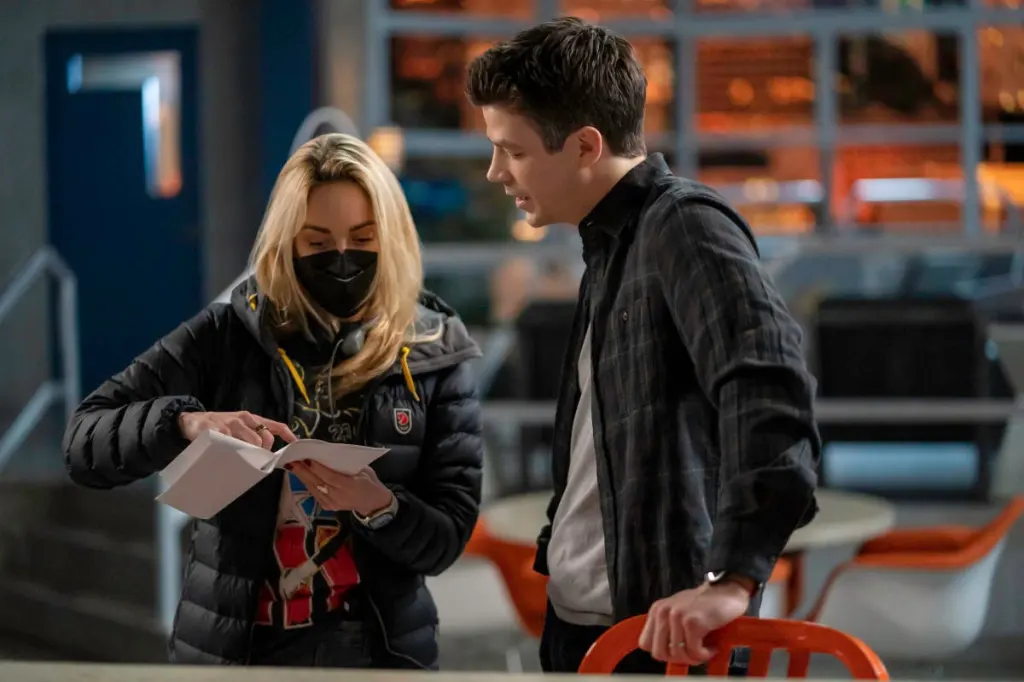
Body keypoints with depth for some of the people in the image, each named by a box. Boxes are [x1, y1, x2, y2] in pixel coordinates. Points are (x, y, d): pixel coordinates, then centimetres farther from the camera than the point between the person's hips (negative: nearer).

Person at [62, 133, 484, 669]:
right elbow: (84, 443, -9)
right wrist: (185, 422, -27)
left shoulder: (433, 355, -4)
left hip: (378, 648, 0)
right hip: (233, 646, 0)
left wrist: (379, 506, -25)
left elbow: (449, 534, -5)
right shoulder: (230, 334, -5)